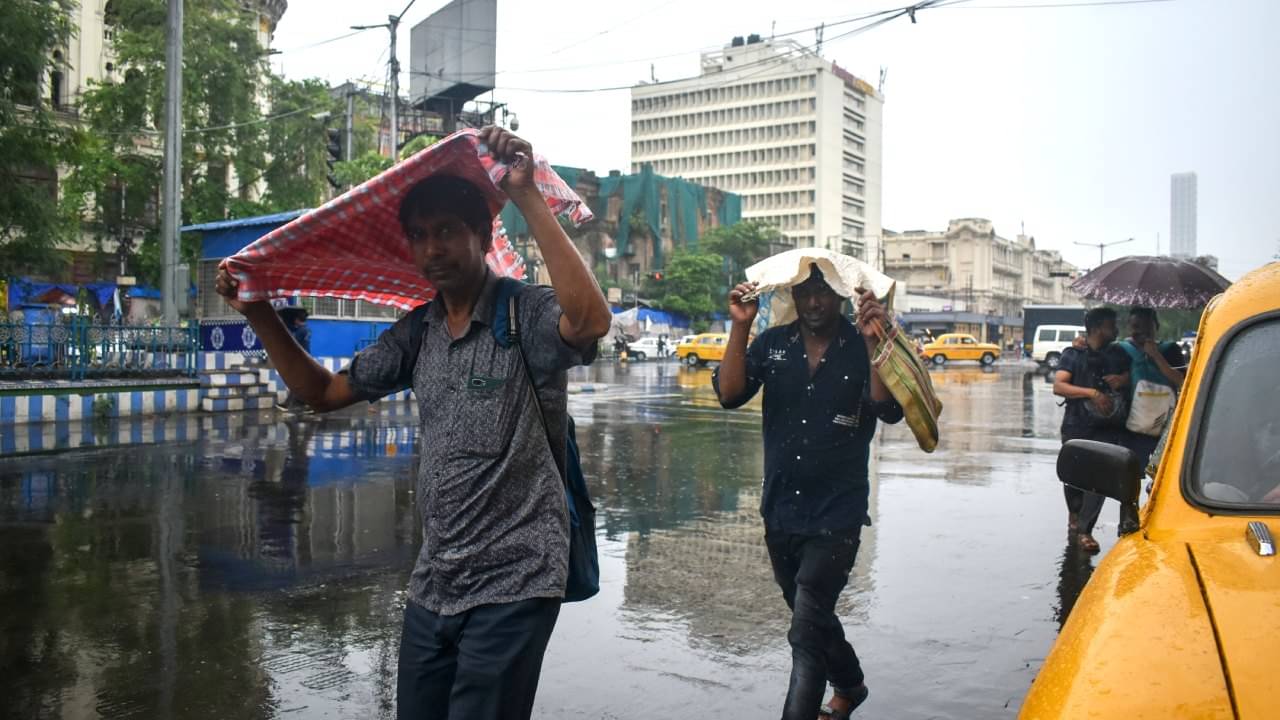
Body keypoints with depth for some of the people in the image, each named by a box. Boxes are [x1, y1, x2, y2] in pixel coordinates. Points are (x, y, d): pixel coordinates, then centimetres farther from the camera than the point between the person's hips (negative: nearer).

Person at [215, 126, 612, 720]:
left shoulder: (526, 315, -13)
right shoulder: (417, 333, 8)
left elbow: (590, 320, -35)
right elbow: (325, 392, 17)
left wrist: (528, 198, -33)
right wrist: (260, 315, 7)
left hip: (512, 583, -7)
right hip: (432, 582, 7)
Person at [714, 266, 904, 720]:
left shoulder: (863, 347, -6)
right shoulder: (773, 344, 0)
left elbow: (889, 410, -19)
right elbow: (729, 394, -11)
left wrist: (872, 341, -27)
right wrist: (740, 327, -20)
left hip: (836, 516, -4)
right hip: (780, 513, 5)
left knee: (806, 632, -11)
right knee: (813, 617, 23)